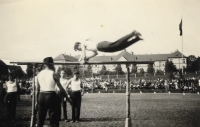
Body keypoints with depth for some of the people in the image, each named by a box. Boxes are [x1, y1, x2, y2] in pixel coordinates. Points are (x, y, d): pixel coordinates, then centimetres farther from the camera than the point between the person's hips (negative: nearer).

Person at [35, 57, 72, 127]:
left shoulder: (39, 74, 6)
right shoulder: (54, 74, -7)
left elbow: (37, 89, 7)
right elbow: (61, 88, -6)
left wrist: (36, 101, 14)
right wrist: (68, 99, 2)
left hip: (41, 96, 5)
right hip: (51, 96, -5)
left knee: (40, 119, 14)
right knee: (54, 119, 2)